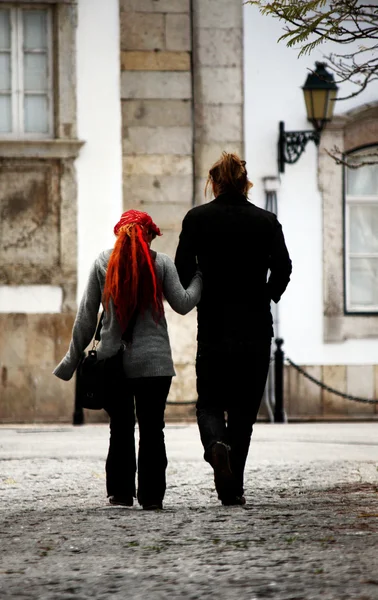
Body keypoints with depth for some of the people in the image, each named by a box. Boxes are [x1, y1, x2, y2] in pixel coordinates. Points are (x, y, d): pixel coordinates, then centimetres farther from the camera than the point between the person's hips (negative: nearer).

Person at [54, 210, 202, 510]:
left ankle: (120, 492, 8)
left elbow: (86, 315, 3)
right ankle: (152, 496, 0)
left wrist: (73, 358, 10)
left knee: (121, 428, 10)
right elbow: (182, 303, 2)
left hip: (112, 359, 1)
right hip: (153, 361, -1)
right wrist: (199, 279, 19)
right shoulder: (161, 263, -1)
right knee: (152, 429, 2)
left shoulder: (103, 263, 2)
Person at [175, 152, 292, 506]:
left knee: (209, 401, 11)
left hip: (213, 327, -1)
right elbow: (282, 268, -5)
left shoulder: (197, 219, -1)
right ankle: (233, 488, 5)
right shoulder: (265, 221, 1)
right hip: (255, 329, 1)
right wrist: (265, 298, 12)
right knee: (244, 407, 9)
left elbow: (182, 272, -5)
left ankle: (216, 443, -22)